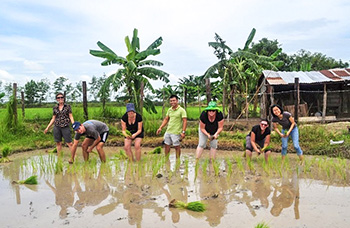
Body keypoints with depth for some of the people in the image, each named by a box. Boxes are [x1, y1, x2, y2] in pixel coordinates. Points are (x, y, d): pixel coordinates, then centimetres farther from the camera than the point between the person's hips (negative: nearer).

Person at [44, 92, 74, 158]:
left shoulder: (67, 106, 1)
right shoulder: (55, 108, 9)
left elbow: (71, 117, -1)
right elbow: (53, 119, 14)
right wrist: (47, 128, 9)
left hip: (65, 127, -3)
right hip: (57, 127, 3)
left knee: (69, 143, -7)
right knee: (58, 143, 7)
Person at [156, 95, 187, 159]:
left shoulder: (181, 110, -10)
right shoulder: (169, 110, 10)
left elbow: (185, 121, -14)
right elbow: (166, 119, 16)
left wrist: (183, 132, -22)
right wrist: (160, 128, 7)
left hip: (176, 132, -6)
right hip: (168, 131, 6)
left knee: (177, 147, 4)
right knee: (167, 145, 13)